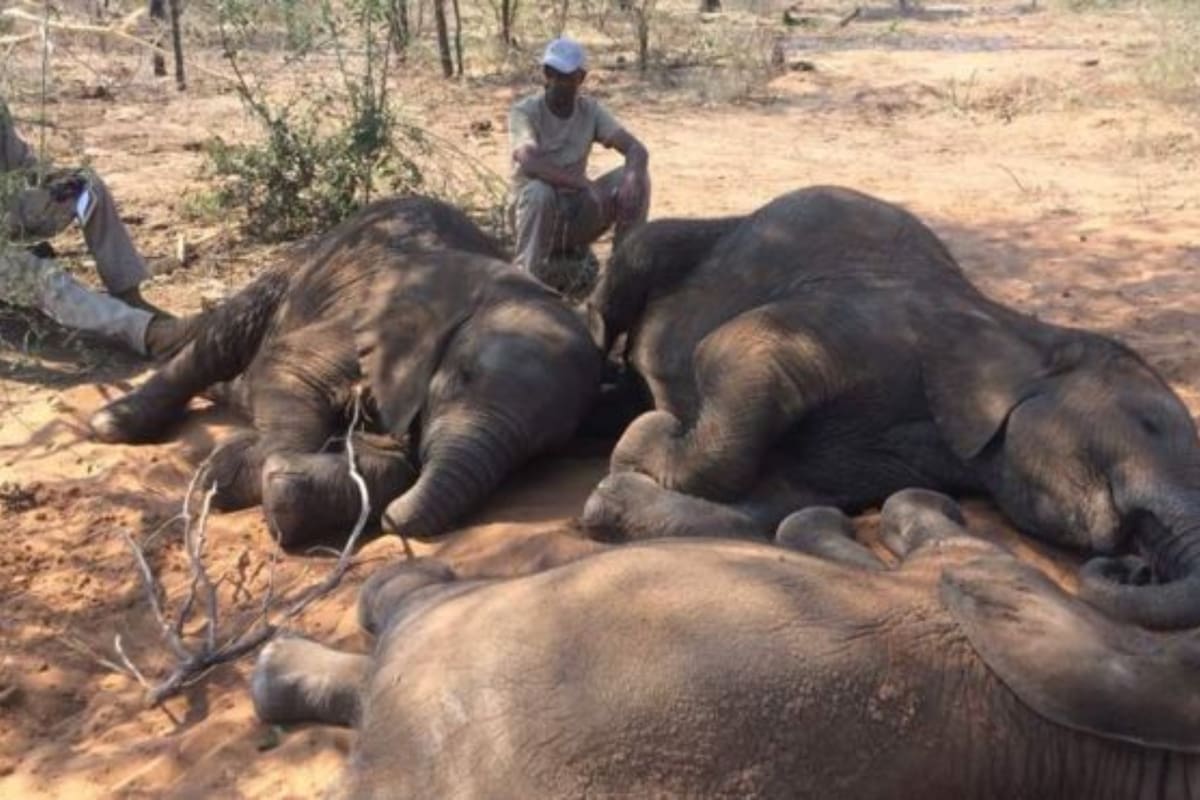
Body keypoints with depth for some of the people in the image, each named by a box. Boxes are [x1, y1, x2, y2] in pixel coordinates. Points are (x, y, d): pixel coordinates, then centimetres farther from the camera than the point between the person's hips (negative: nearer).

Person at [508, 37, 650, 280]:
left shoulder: (591, 110, -2)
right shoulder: (524, 111, -15)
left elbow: (637, 150, -12)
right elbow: (530, 162, -33)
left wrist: (631, 179, -35)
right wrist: (585, 185, -37)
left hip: (579, 212, 4)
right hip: (538, 210, -4)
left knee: (638, 178, -15)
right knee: (540, 191, -38)